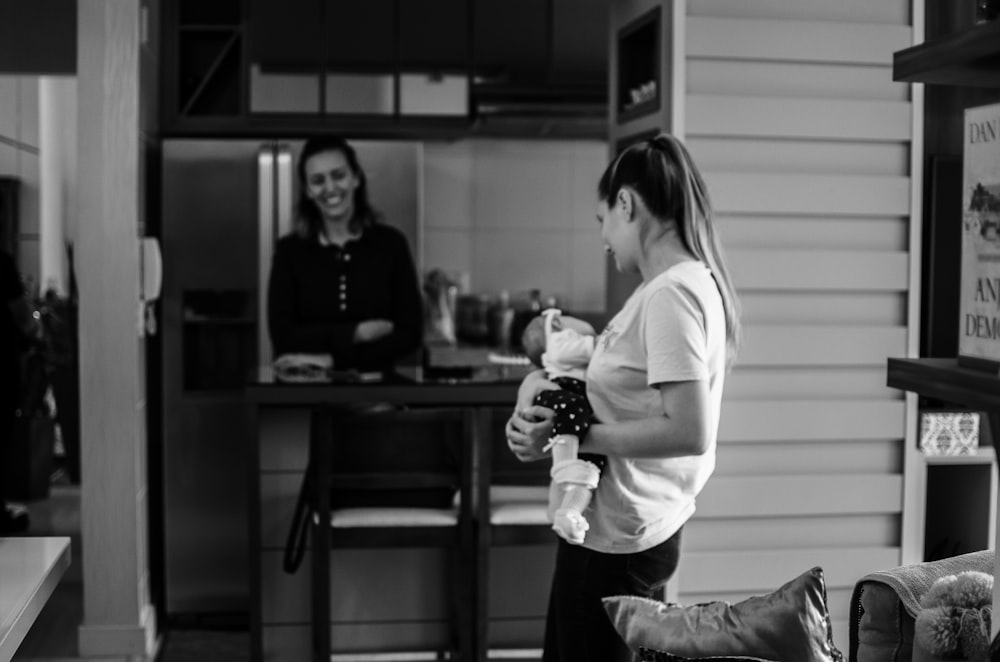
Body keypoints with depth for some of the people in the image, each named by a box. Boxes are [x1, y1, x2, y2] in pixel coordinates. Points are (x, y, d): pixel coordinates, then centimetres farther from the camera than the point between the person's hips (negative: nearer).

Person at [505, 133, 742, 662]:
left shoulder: (672, 293, -21)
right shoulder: (684, 281, 9)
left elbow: (688, 431, -28)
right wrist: (541, 382, 0)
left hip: (614, 538, -10)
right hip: (624, 526, 10)